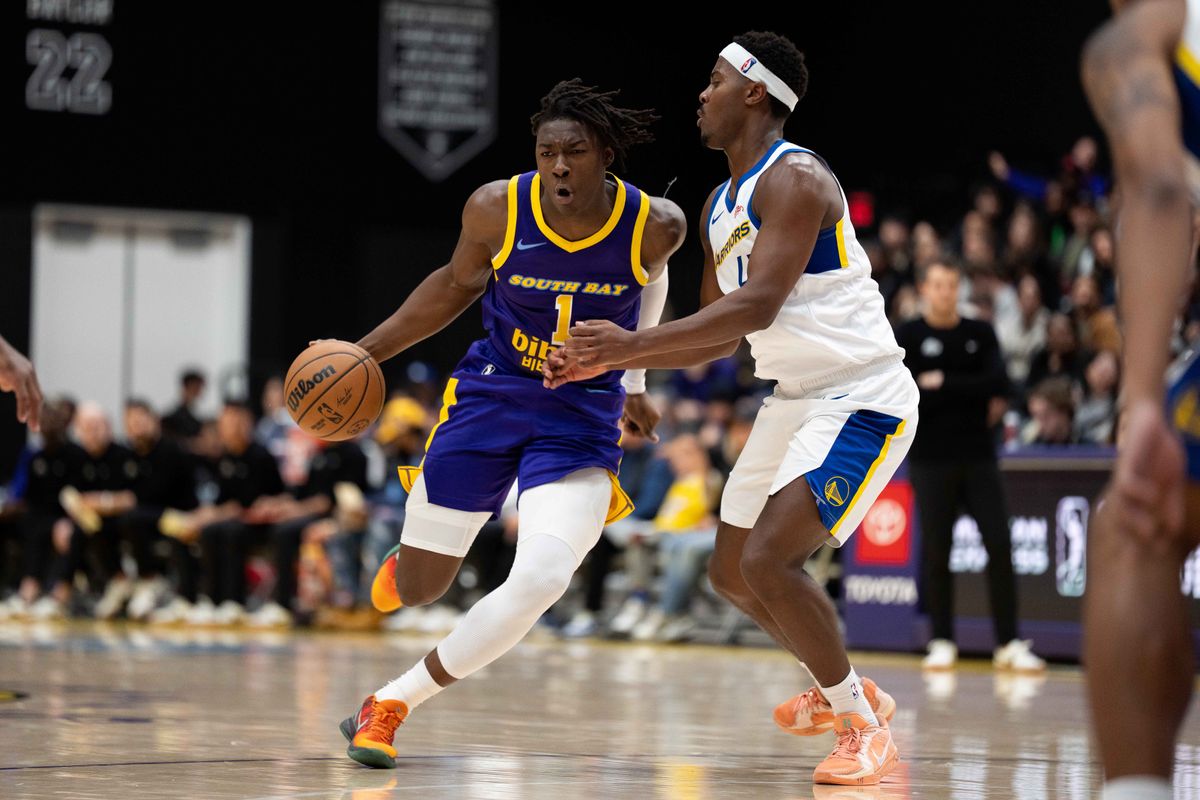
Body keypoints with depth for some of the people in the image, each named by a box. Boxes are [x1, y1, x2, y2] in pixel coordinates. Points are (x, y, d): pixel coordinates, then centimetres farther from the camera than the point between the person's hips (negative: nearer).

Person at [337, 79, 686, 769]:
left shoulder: (656, 226, -15)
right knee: (417, 590, 9)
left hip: (583, 418, -1)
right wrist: (366, 351, 1)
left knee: (541, 581, -24)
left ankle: (397, 699, -5)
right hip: (489, 397, 1)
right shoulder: (496, 208, -15)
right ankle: (405, 561, 51)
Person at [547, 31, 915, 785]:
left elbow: (759, 306, -28)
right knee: (733, 571, 14)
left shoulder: (796, 179, -17)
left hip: (862, 398, -10)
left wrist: (637, 341, -31)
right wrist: (604, 363, 10)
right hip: (795, 398, 10)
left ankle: (866, 727, -8)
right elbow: (716, 336, 19)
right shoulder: (720, 207, 13)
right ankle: (844, 690, 34)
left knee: (770, 559, -22)